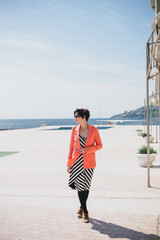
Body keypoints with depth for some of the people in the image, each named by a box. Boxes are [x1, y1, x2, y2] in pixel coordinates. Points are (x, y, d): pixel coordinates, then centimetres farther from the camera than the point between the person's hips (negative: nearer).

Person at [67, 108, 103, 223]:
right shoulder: (74, 129, 1)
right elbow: (71, 147, 5)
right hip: (77, 162, 1)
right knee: (80, 186, -1)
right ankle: (85, 212, 13)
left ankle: (82, 207, 32)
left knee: (86, 186, 8)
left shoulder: (94, 130, -5)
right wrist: (69, 164, 4)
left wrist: (86, 150, -15)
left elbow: (99, 145, 0)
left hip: (89, 162, -1)